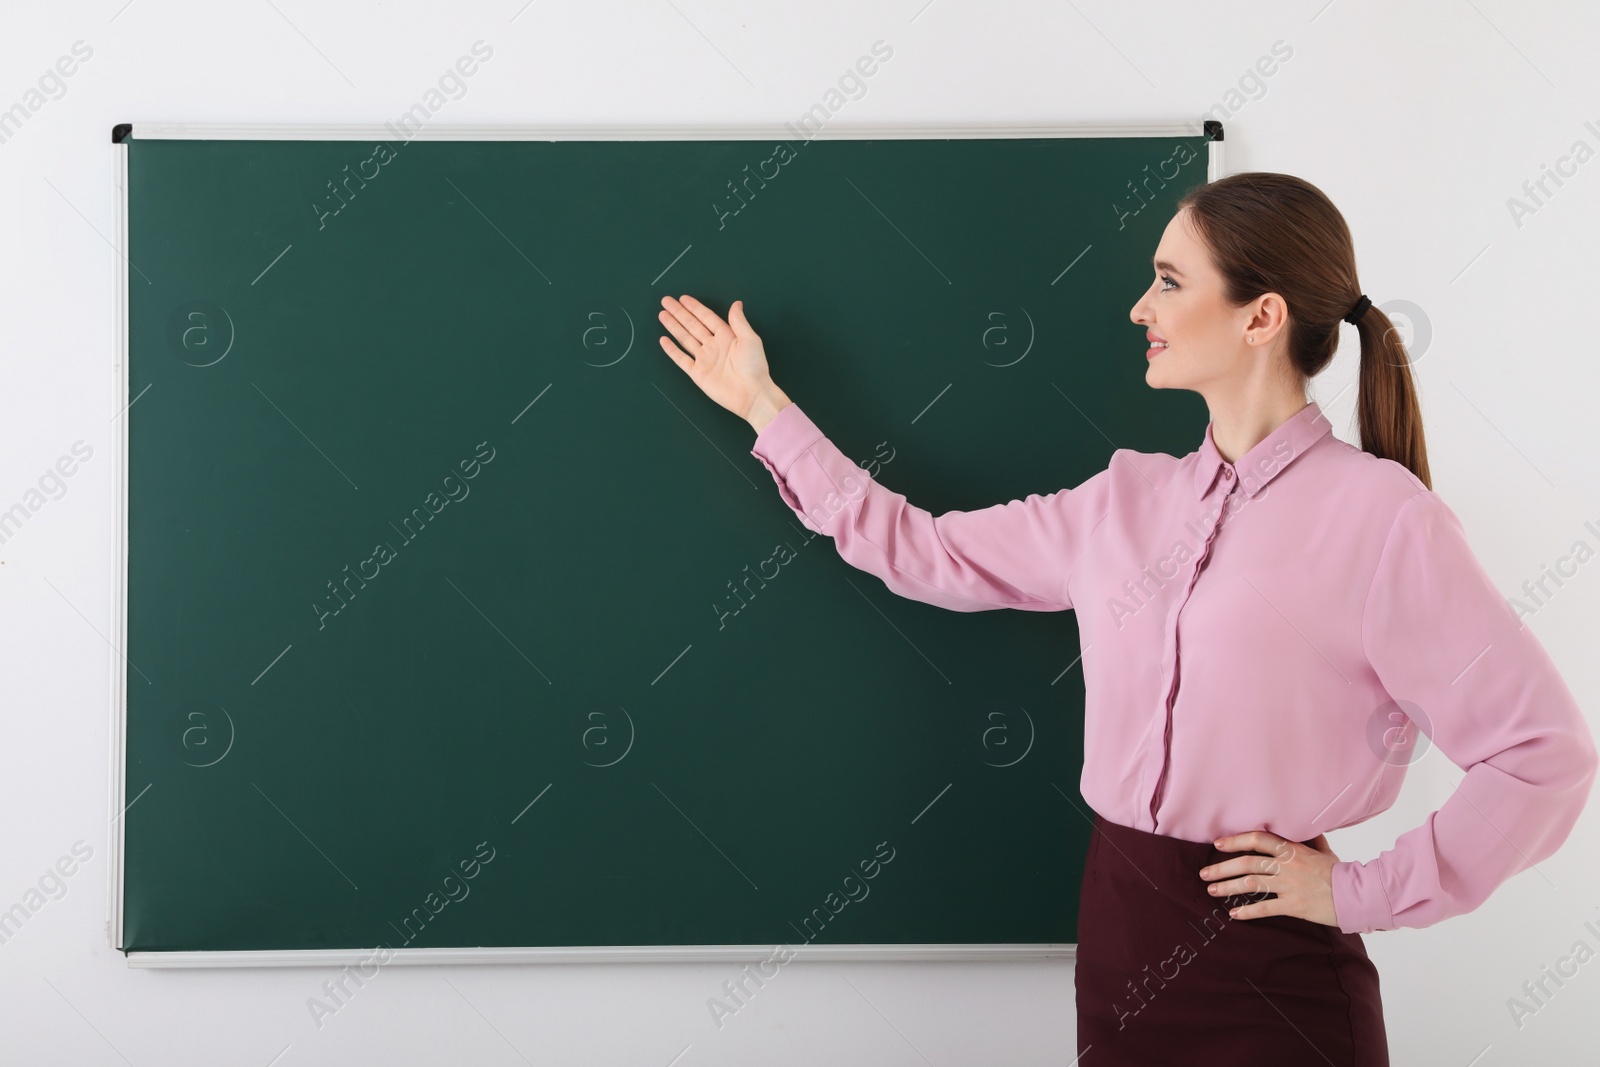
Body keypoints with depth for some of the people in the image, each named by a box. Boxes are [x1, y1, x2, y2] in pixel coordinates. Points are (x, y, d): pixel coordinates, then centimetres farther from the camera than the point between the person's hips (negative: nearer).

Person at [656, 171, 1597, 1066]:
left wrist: (1363, 893, -10)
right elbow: (927, 553, 12)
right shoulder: (1128, 500, 6)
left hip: (1271, 969, -5)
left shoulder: (1379, 516, -13)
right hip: (1118, 934, 6)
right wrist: (764, 406, 16)